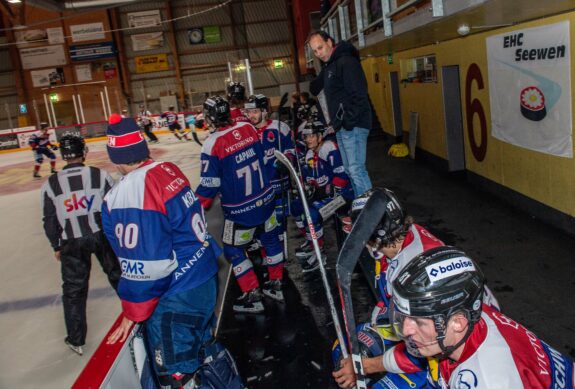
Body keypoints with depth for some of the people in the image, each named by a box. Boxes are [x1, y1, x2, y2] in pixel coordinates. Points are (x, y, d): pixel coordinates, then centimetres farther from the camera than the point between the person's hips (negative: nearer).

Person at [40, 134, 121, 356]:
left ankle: (76, 340, 20)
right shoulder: (100, 175, -8)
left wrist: (56, 246, 16)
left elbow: (49, 220, 3)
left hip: (71, 243, 0)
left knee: (73, 289, 12)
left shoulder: (50, 184, -4)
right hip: (102, 235, 0)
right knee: (117, 275, 20)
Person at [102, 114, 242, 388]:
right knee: (202, 344, 27)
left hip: (176, 298, -8)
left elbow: (141, 266, -19)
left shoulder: (121, 199, -20)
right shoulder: (169, 171, 2)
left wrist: (133, 313, -6)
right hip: (206, 277, 9)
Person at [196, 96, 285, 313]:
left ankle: (252, 297, 16)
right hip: (265, 199, 6)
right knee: (271, 240, 20)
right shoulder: (248, 128, -3)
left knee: (233, 251, 12)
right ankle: (276, 285, 34)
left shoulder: (212, 144, -19)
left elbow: (209, 185, -15)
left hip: (240, 210, -6)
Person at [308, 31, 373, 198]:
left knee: (356, 170, -11)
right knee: (349, 170, 13)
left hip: (353, 126, -9)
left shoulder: (346, 62, -12)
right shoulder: (328, 67, 18)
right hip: (341, 127, 10)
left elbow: (359, 95, -20)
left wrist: (348, 123, -20)